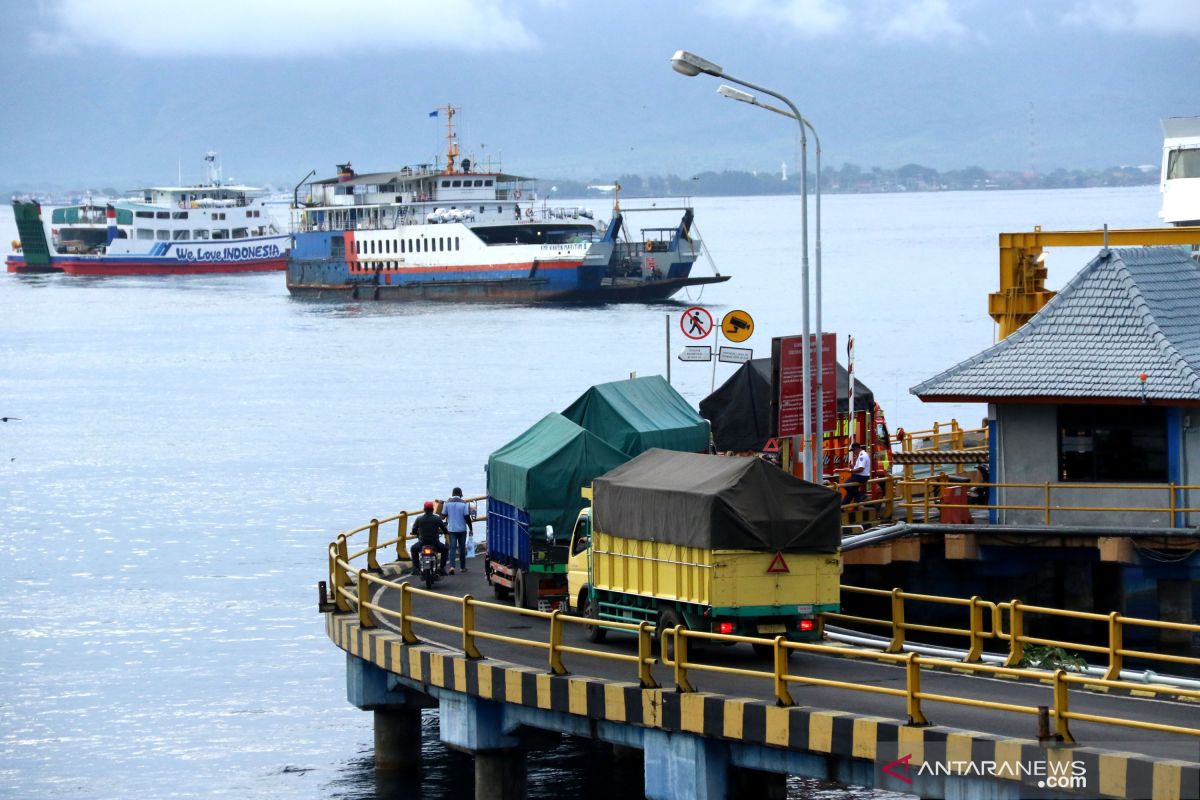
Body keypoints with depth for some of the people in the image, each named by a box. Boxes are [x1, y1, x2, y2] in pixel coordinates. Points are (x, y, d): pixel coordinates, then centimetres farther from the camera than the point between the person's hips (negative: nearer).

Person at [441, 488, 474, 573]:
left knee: (452, 548, 0)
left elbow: (443, 516, 1)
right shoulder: (464, 503, -9)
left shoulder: (447, 503, -3)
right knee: (462, 548, 11)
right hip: (462, 529, -1)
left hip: (451, 529, 1)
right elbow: (467, 517, -9)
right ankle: (462, 567, 18)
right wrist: (470, 529, -1)